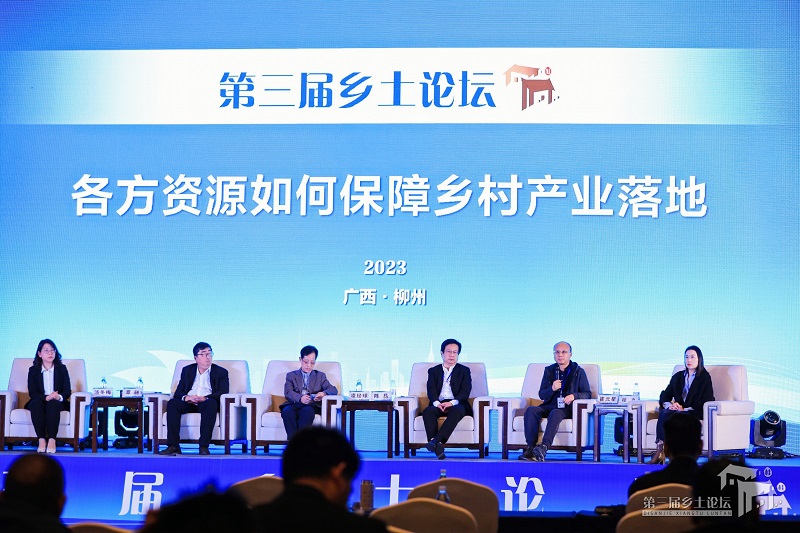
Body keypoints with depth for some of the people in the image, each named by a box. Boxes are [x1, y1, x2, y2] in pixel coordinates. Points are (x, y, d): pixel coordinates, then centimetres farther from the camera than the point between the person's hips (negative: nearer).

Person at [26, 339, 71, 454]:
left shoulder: (62, 369, 9)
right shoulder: (33, 370, 7)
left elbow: (67, 391, 0)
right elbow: (32, 392, -4)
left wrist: (59, 397, -25)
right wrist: (46, 397, -25)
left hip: (58, 403, 0)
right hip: (39, 402, 0)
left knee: (53, 404, -35)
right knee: (36, 402, -34)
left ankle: (52, 440, -43)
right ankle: (41, 440, -40)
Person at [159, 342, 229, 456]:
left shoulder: (221, 372, 12)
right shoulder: (187, 370, 21)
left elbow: (223, 392, -3)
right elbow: (178, 391, 12)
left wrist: (204, 398, -20)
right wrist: (186, 397, -14)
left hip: (206, 403, -2)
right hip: (189, 403, 3)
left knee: (211, 403, -38)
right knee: (172, 403, -29)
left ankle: (204, 446, -40)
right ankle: (173, 445, -33)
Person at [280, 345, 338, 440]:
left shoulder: (320, 376, 23)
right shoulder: (291, 375, 21)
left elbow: (333, 390, 9)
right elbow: (288, 392, 3)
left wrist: (324, 393, -16)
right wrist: (300, 398, -20)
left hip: (311, 406, 0)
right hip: (294, 405, 0)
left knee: (307, 411, -37)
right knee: (286, 411, -35)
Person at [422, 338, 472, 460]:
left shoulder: (464, 371, 18)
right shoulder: (433, 371, 22)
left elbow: (465, 391, 2)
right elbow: (431, 390, 5)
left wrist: (453, 402, -18)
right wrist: (436, 403, -18)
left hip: (456, 404, -2)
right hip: (438, 404, 2)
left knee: (456, 411, -39)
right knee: (428, 411, -34)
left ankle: (436, 441, -52)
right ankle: (437, 446, -49)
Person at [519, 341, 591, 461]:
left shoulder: (578, 371, 10)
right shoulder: (549, 371, 18)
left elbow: (587, 393, 5)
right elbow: (541, 395, 15)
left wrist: (574, 396, -16)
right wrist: (552, 389, -7)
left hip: (568, 408, -4)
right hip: (550, 406, 4)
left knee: (555, 413, -39)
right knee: (531, 410, -27)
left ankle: (544, 447, -56)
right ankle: (531, 448, -38)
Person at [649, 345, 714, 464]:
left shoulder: (704, 377, 4)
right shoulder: (678, 376, 19)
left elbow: (705, 402, -6)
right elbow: (664, 396, 15)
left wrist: (684, 409, -15)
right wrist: (668, 405, -9)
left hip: (695, 413, -4)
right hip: (678, 410, 4)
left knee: (676, 416, -36)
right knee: (664, 413, -32)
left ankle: (660, 451, -38)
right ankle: (659, 451, -41)